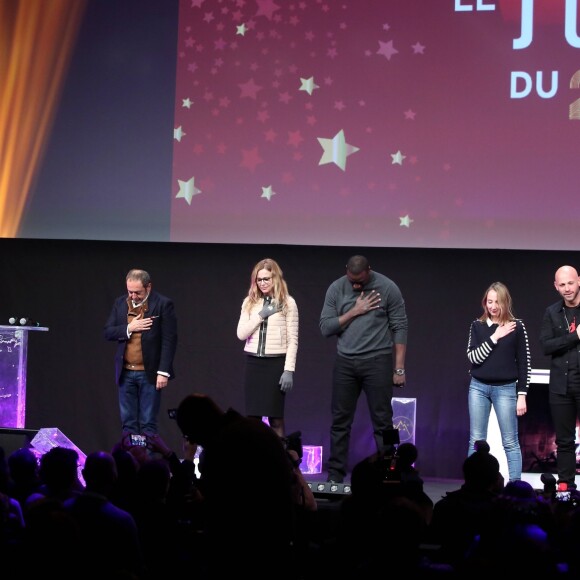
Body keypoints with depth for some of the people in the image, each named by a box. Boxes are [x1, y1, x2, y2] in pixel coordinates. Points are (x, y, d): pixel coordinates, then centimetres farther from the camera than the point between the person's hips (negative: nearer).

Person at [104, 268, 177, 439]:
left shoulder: (163, 304, -6)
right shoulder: (120, 303, 9)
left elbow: (169, 340, -9)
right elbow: (108, 332, 8)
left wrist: (163, 372, -14)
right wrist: (128, 328, -10)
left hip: (150, 373, -5)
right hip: (126, 373, 5)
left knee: (148, 424, -2)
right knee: (128, 423, 7)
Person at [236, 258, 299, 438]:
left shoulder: (287, 302, -2)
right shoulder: (249, 302, 9)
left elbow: (292, 339, -3)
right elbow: (241, 334, 2)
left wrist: (289, 370, -10)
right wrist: (260, 315, -8)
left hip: (276, 362, -3)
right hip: (253, 362, 3)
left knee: (275, 417, 0)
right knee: (252, 416, 3)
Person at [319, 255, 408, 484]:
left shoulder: (388, 288, -5)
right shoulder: (336, 288, 3)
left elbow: (400, 328, -5)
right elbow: (326, 328, 0)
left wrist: (399, 368, -8)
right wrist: (354, 312, -10)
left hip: (377, 361, -3)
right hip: (345, 362, 3)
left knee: (382, 422, -1)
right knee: (340, 421, 4)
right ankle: (335, 474, 9)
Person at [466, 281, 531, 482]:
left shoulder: (516, 326, -2)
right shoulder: (477, 326, 4)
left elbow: (524, 363, -1)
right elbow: (473, 357, -6)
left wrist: (522, 395, -4)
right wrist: (494, 338, -14)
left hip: (505, 389, -2)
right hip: (478, 387, 2)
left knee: (510, 442, 0)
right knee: (476, 440, 4)